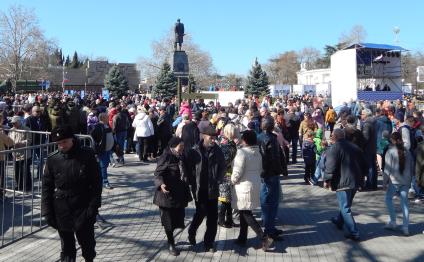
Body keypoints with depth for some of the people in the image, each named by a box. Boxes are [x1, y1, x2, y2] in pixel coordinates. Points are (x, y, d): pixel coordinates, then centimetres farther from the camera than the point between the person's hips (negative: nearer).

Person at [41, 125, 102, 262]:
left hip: (83, 210, -1)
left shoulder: (87, 155, -8)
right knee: (67, 246, 12)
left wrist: (93, 207, -10)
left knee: (87, 244, 9)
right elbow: (46, 188, 3)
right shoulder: (52, 160, -2)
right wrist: (47, 212, -2)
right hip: (62, 212, 2)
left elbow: (96, 183, -4)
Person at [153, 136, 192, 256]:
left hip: (179, 194, 7)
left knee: (178, 218, 11)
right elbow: (158, 173, -17)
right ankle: (171, 244, 19)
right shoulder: (165, 157, -14)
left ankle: (171, 238, 31)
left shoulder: (181, 157, 8)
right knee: (169, 219, 4)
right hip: (168, 194, -7)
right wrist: (161, 184, -36)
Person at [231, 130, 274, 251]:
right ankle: (242, 238, 27)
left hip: (244, 186, -8)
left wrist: (233, 180, -2)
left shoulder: (242, 152, -19)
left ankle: (264, 238, -9)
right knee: (245, 212, 18)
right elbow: (260, 169, 12)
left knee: (246, 214, -1)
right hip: (255, 185, 8)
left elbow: (237, 171, -20)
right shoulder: (258, 152, 5)